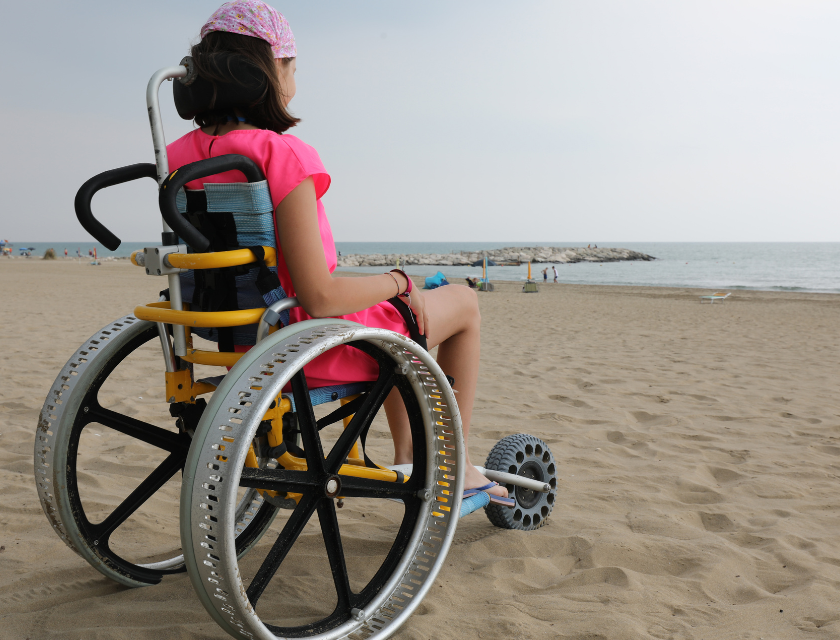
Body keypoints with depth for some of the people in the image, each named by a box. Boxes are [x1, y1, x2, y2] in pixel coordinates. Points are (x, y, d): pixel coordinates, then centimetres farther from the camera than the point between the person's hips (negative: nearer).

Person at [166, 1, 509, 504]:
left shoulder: (181, 156, -2)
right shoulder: (281, 154, -26)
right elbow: (320, 297, -28)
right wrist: (399, 282, -10)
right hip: (316, 350, -8)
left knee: (397, 308, 34)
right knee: (464, 300, 17)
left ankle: (406, 457, 40)